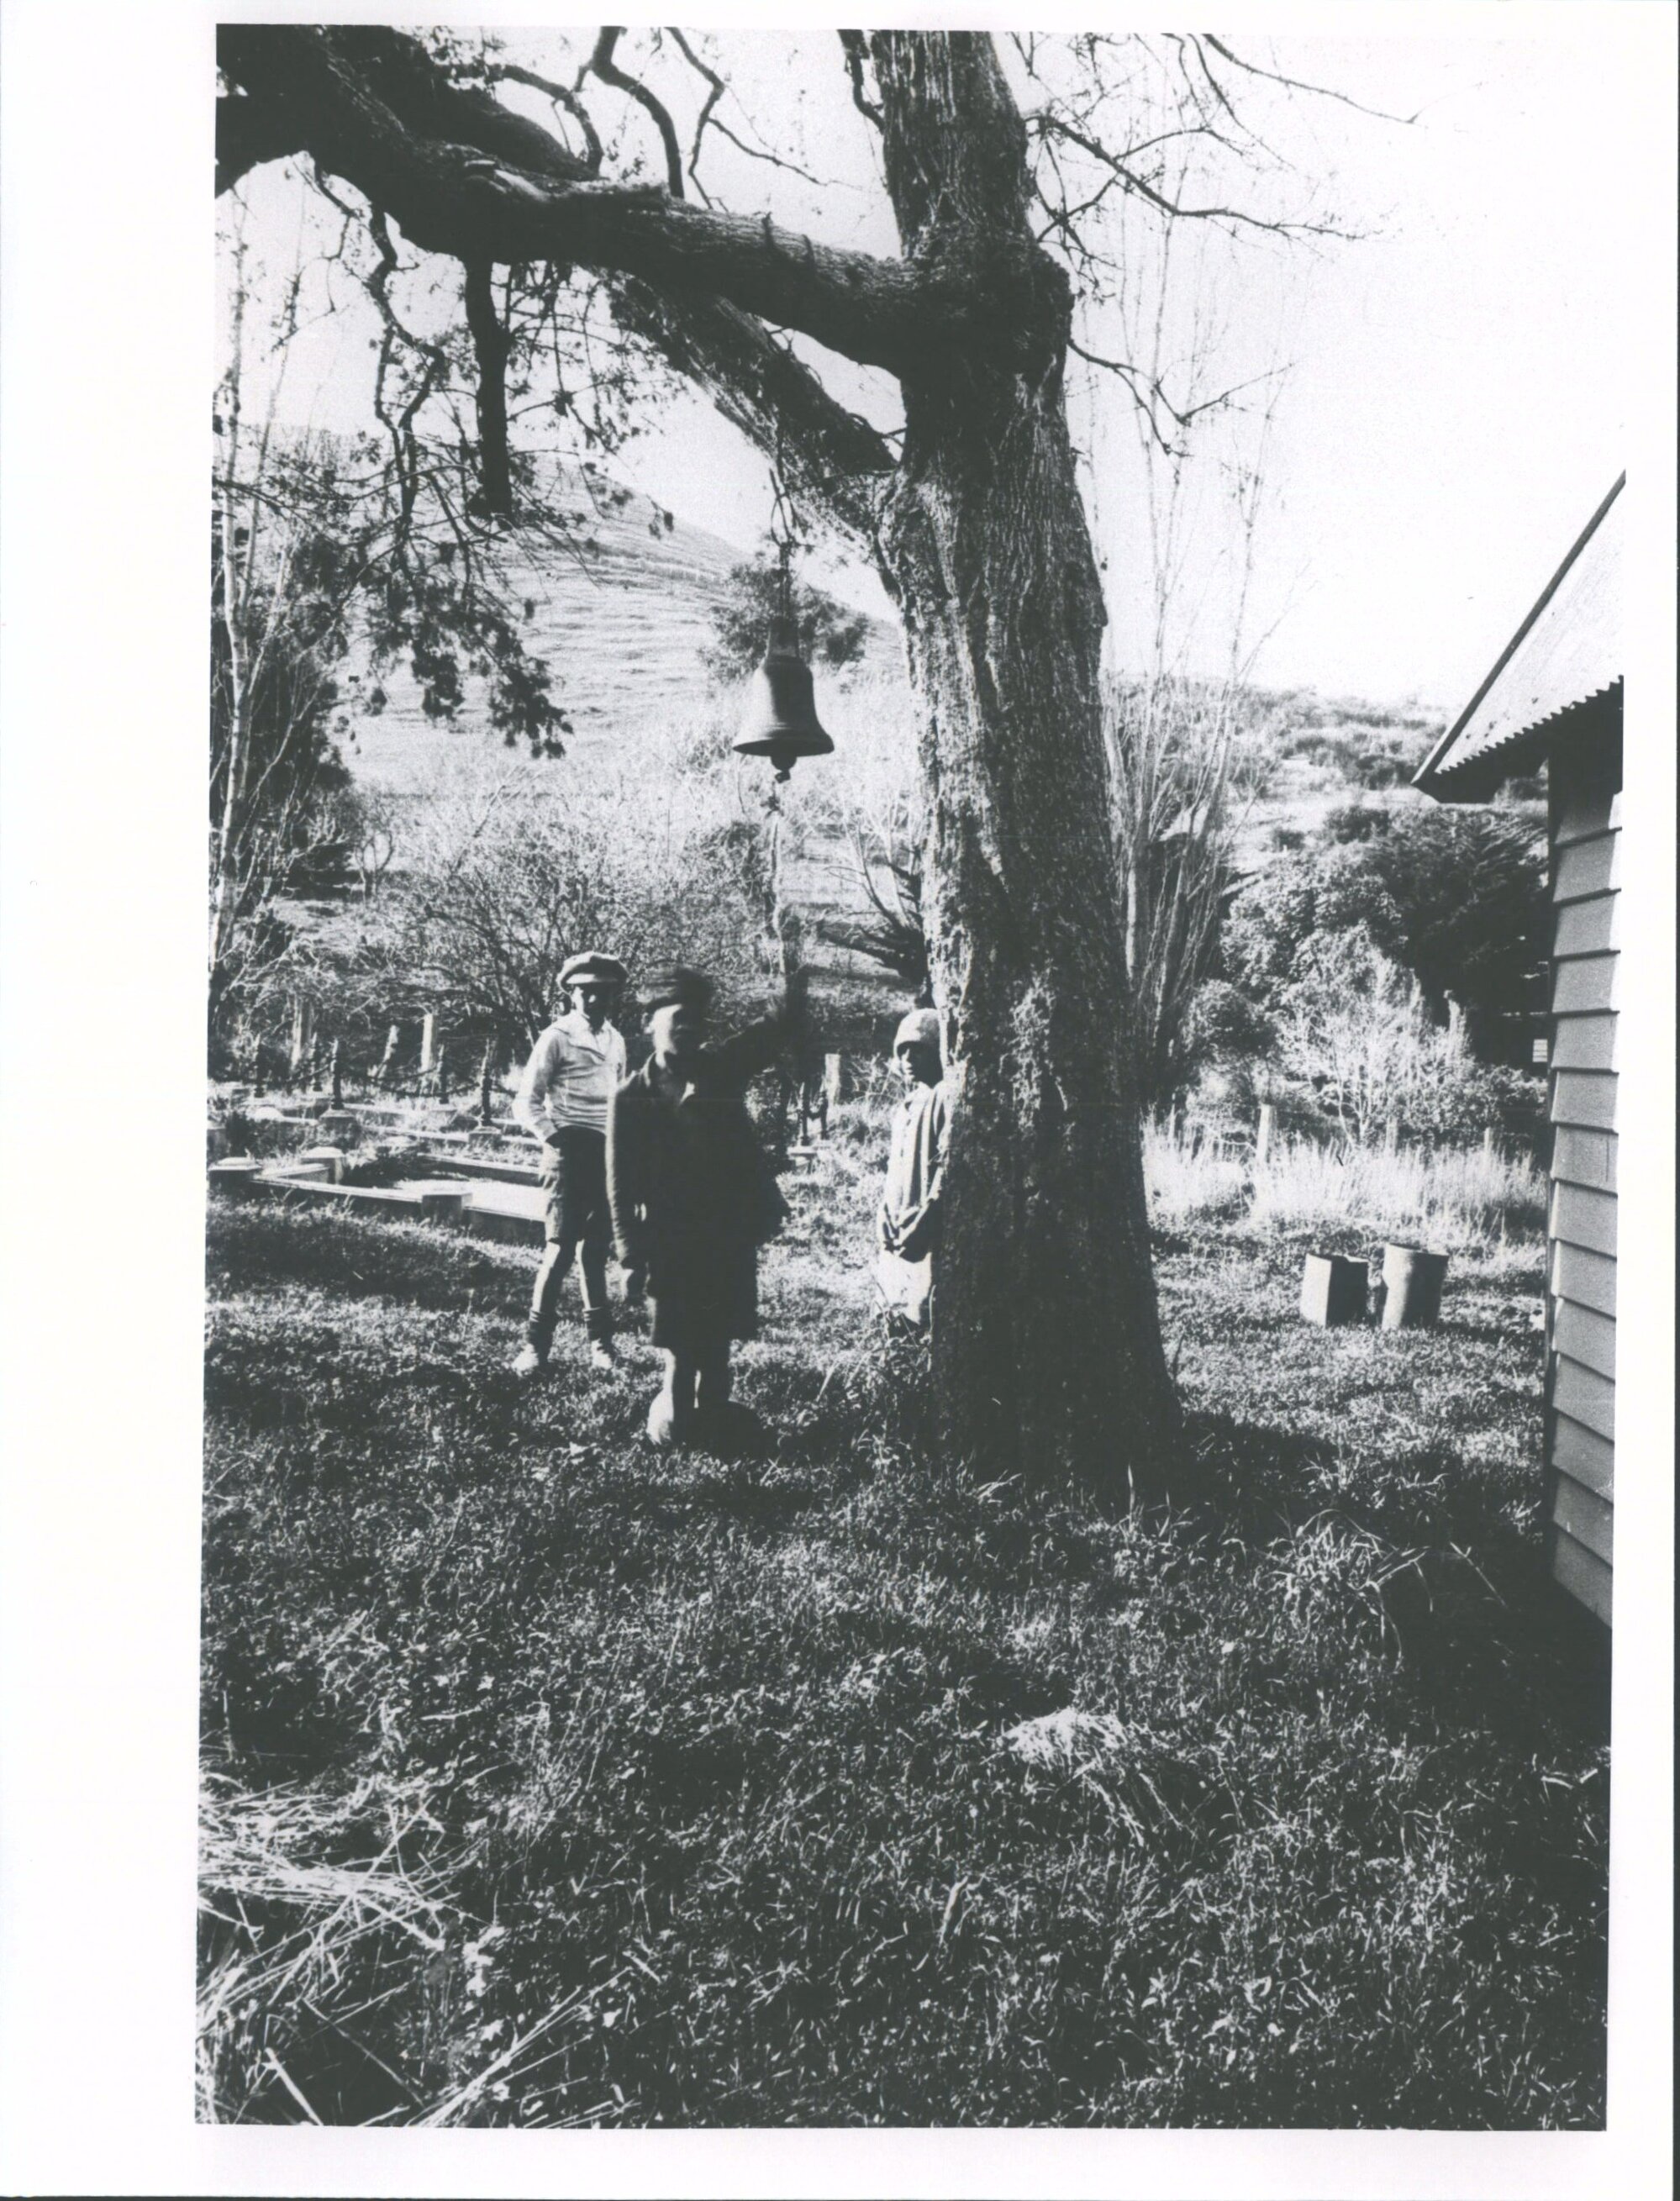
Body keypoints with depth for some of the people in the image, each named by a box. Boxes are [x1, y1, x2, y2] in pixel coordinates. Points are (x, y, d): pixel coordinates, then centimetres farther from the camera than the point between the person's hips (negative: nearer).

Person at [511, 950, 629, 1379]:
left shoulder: (616, 1040, 13)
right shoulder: (557, 1037, -4)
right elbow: (526, 1101, -4)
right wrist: (554, 1142, -13)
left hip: (608, 1153, 5)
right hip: (570, 1151, -5)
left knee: (597, 1251, 10)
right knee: (560, 1250, -9)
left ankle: (599, 1341, 17)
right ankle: (535, 1344, -2)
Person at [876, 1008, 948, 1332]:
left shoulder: (944, 1098, -8)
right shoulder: (905, 1107, 21)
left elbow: (946, 1171, -16)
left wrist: (920, 1227, -18)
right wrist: (883, 1225, 11)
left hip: (925, 1238, -9)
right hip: (898, 1237, 9)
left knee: (923, 1315, -12)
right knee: (899, 1316, 12)